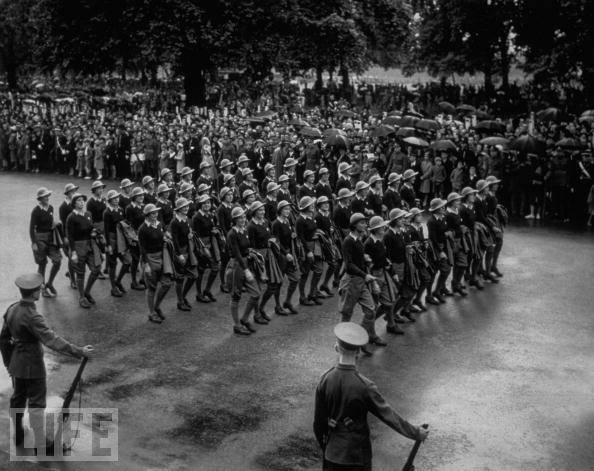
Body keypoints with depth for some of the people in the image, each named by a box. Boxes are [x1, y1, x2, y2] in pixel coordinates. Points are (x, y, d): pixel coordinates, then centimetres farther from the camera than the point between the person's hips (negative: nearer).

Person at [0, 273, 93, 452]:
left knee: (18, 398, 23)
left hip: (16, 364, 8)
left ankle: (18, 435, 40)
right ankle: (41, 446, 10)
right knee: (36, 404, 3)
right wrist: (79, 351, -35)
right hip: (32, 366, -7)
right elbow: (52, 340, -35)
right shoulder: (33, 317, -28)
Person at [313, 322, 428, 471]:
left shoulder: (325, 379, -10)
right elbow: (388, 415, -15)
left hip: (333, 452, 4)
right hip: (357, 453, -4)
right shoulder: (364, 387, -24)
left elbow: (318, 421, 0)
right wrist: (416, 433, -1)